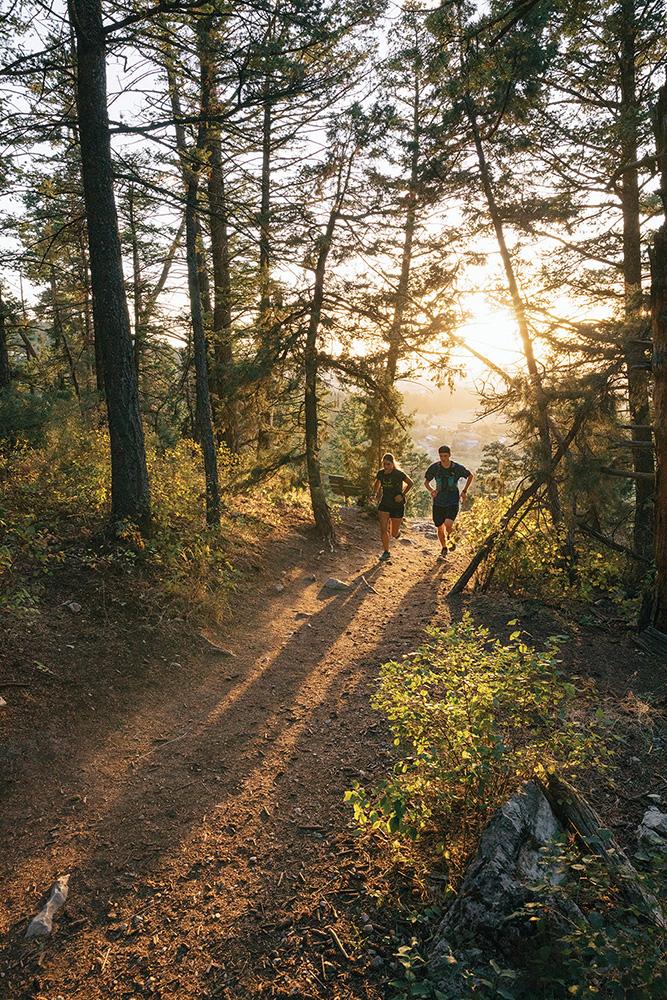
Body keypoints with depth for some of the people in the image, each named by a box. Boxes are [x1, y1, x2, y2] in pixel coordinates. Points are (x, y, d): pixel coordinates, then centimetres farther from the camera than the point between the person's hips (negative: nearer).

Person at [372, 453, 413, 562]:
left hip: (397, 506, -3)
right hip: (384, 504, 3)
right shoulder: (380, 473, -3)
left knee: (394, 533, 5)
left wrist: (402, 495, -10)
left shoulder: (399, 474, -16)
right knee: (383, 529, -9)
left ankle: (397, 531, 43)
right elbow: (376, 483, 18)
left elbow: (411, 483, -2)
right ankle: (386, 552, 3)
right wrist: (375, 493, 2)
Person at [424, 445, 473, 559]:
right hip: (438, 502, 2)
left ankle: (448, 538, 13)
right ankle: (444, 549, 31)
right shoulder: (434, 468, -5)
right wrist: (431, 490, -11)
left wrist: (465, 491, 6)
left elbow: (471, 476, 11)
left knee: (448, 524, -23)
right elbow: (426, 482, 9)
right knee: (440, 528, 8)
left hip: (453, 502, -2)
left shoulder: (458, 468, -8)